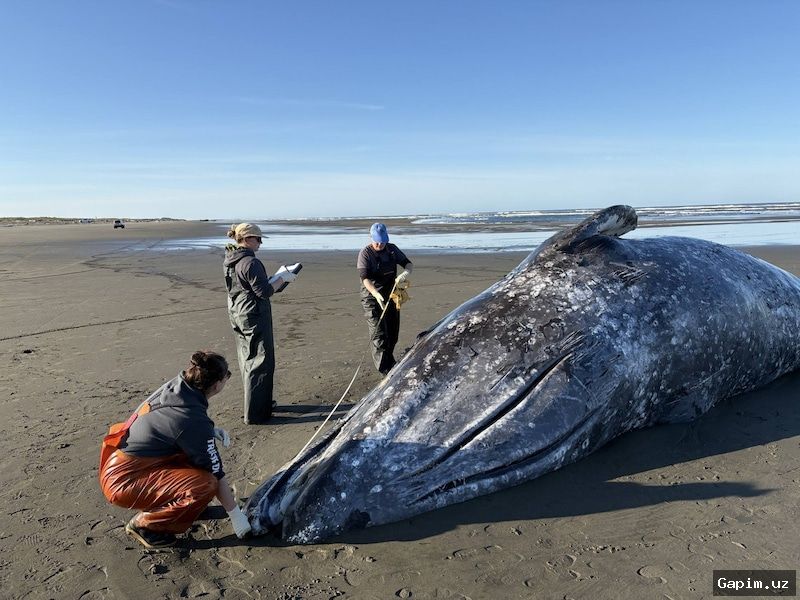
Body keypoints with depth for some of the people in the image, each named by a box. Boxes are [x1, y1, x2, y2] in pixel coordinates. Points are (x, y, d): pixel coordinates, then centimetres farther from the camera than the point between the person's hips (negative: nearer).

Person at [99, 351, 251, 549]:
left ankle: (161, 503, 17)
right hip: (123, 481, -9)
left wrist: (211, 431, 4)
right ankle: (144, 524, -3)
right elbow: (216, 474, -17)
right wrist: (237, 516, -5)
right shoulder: (195, 420, -26)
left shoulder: (174, 386, -5)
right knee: (206, 484, -22)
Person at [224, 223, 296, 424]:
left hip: (238, 316, 10)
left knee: (247, 361, 20)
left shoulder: (230, 261, 9)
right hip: (255, 317, -10)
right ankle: (254, 414, 3)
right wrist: (283, 278, -8)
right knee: (260, 364, -2)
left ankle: (260, 402, 36)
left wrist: (275, 279, 14)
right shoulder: (251, 262, -20)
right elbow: (264, 291, -20)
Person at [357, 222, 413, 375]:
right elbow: (365, 278, -21)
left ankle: (388, 361, 31)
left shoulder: (392, 249, 3)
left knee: (393, 332, 12)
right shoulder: (365, 253, -12)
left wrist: (406, 272, -21)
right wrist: (377, 295, -36)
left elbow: (408, 263, 6)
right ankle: (385, 369, -6)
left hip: (391, 296, 5)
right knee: (379, 334, -10)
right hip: (372, 298, -5)